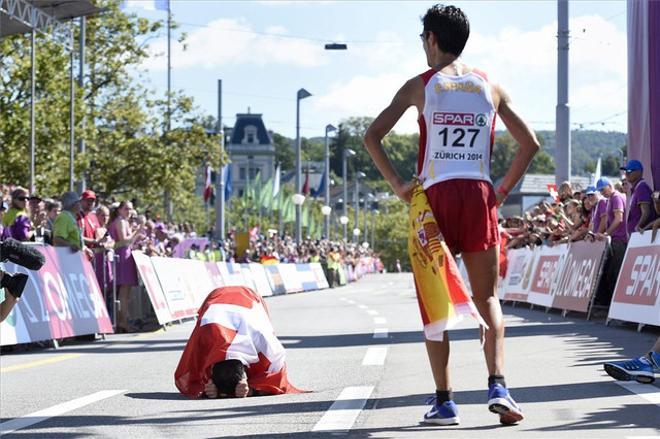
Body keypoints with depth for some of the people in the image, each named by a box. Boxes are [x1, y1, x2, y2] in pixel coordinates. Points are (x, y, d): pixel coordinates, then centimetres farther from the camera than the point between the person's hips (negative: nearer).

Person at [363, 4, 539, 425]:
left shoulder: (421, 85, 4)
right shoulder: (490, 86, 11)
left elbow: (372, 136, -3)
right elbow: (530, 143, 9)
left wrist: (397, 184, 3)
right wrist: (503, 191, 14)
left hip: (436, 197, -2)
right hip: (480, 195, 2)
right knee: (488, 298, 7)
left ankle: (444, 400, 0)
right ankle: (498, 385, -11)